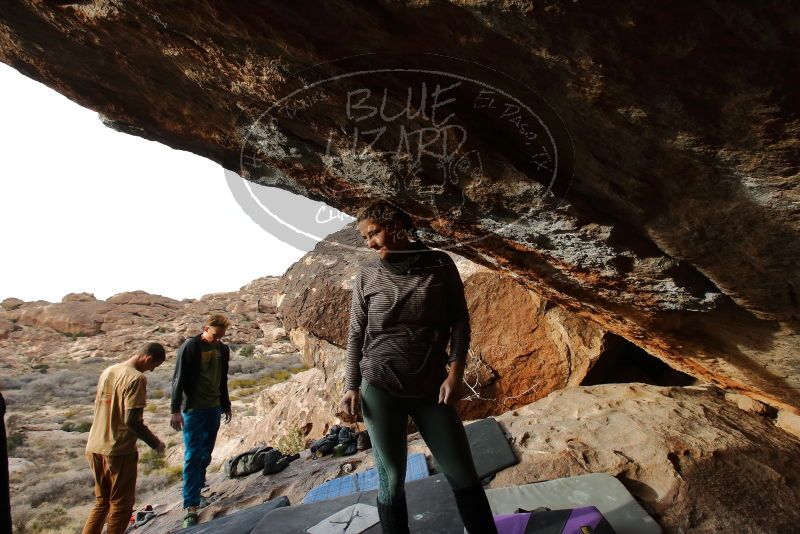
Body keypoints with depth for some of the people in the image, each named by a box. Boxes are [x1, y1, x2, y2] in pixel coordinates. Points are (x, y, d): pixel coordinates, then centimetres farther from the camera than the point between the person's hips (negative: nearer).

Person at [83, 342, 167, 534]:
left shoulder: (108, 371, 7)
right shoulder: (136, 378, -20)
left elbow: (100, 408, 17)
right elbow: (132, 421, -23)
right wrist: (155, 443, -10)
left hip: (95, 448, 8)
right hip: (119, 451, -8)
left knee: (102, 501, 22)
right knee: (121, 503, 9)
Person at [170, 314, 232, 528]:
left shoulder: (222, 349, 5)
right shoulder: (190, 347, -13)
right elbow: (178, 379, -13)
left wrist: (226, 406, 19)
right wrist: (175, 410, -16)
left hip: (214, 408, 6)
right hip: (193, 409, -6)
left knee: (206, 454, 13)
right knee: (193, 456, -4)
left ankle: (196, 491, 29)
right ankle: (191, 506, 0)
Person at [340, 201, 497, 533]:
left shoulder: (440, 265, 0)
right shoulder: (367, 275, 1)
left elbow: (460, 321, 3)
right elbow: (356, 334, 6)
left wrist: (455, 371, -6)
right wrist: (352, 386, 1)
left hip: (431, 387, 1)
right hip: (380, 387, 0)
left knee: (463, 475, 5)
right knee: (391, 480, 6)